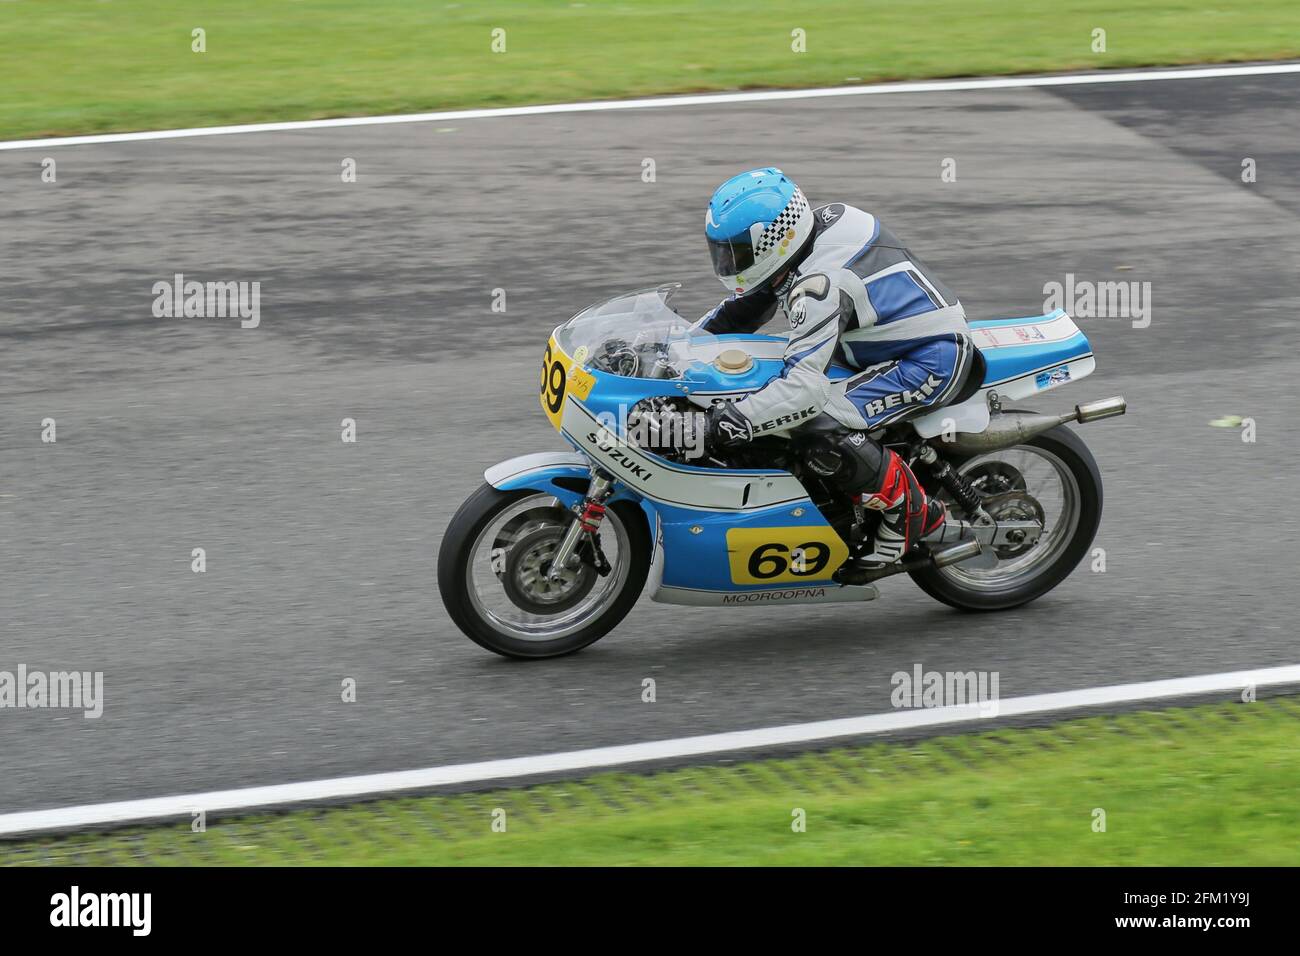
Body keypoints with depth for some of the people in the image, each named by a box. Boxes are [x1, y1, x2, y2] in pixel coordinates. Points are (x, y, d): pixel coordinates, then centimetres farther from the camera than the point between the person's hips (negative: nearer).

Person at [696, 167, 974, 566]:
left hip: (932, 363, -11)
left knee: (822, 424, -27)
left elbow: (805, 384, -37)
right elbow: (743, 308, 14)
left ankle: (912, 512, -10)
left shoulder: (819, 285, -29)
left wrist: (731, 422, -39)